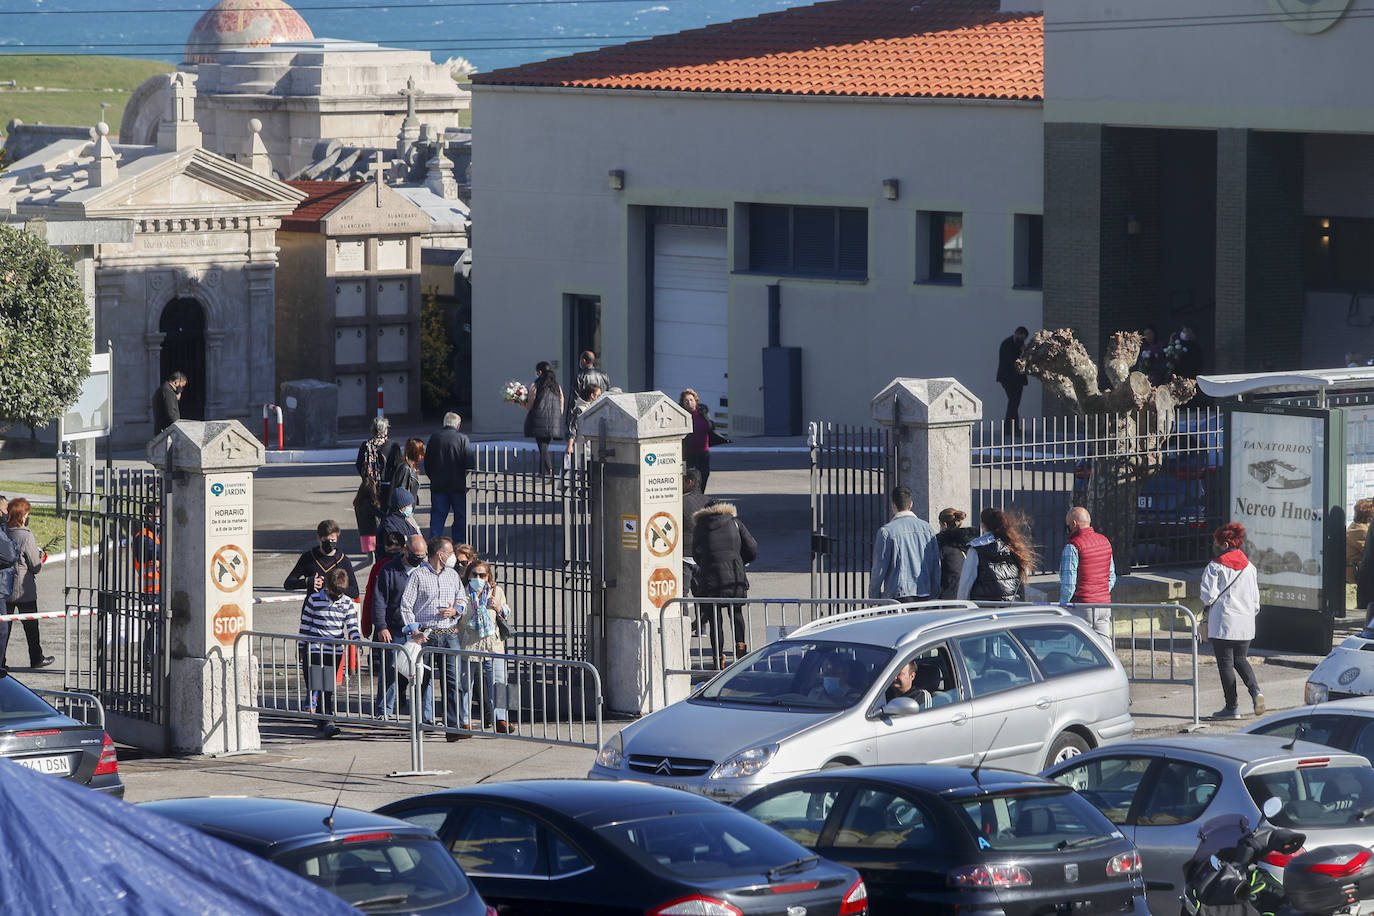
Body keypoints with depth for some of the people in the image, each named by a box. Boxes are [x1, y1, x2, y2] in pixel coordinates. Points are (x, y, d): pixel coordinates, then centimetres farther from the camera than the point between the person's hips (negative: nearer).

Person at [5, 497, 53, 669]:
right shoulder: (26, 537, -19)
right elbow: (36, 567, -13)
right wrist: (40, 557, 9)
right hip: (24, 590, -5)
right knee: (31, 625, 11)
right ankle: (36, 659, 22)